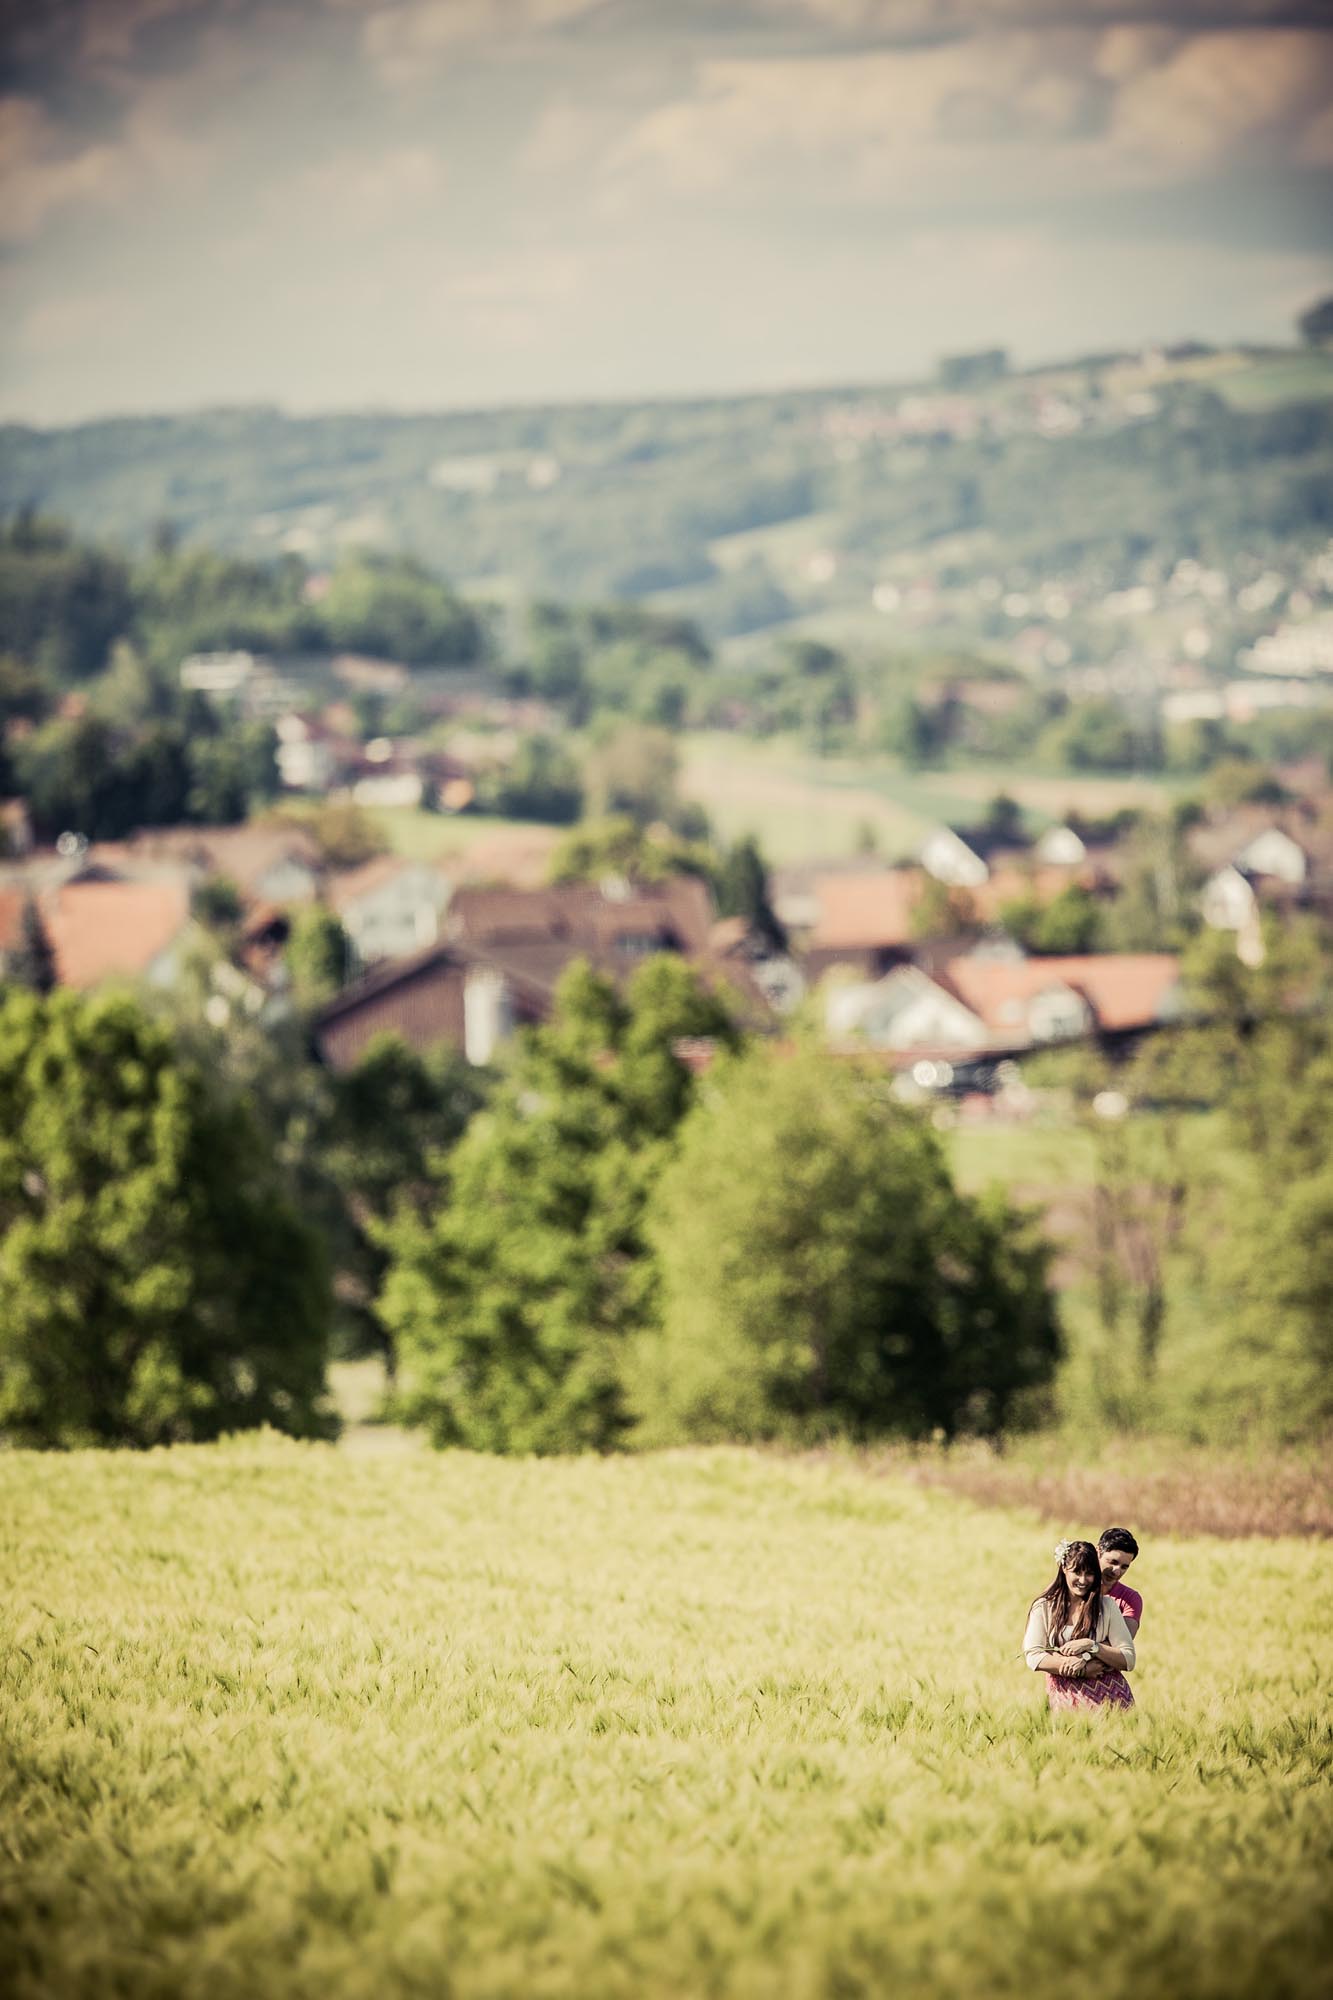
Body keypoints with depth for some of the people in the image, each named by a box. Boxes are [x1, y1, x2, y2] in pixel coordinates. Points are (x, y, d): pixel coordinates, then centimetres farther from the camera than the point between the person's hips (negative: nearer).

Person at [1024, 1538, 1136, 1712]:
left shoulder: (1107, 1606, 8)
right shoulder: (1043, 1607, 8)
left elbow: (1128, 1660, 5)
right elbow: (1033, 1656, -3)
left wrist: (1091, 1646, -11)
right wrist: (1083, 1669, -9)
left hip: (1108, 1697, 0)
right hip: (1064, 1698, 0)